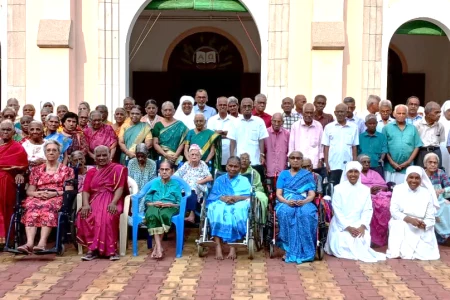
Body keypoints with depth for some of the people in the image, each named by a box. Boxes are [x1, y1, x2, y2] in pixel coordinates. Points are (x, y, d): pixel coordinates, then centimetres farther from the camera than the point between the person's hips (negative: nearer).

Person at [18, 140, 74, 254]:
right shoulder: (36, 170, 24)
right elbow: (29, 191, 15)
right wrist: (38, 193, -9)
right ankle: (29, 243, -52)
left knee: (48, 207, -39)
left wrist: (54, 193, -12)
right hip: (37, 197, 2)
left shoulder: (66, 170, 17)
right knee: (31, 206, -35)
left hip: (57, 198, -2)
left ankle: (42, 243, -53)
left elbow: (69, 191, 5)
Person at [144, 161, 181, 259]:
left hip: (170, 207, -1)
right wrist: (154, 203, -7)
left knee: (164, 215, -40)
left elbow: (179, 203, 9)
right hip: (154, 206, 1)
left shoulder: (176, 184, 20)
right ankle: (159, 247, -43)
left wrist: (170, 204, -10)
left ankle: (156, 246, -32)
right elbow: (147, 201, 14)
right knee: (151, 215, -38)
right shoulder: (154, 183, 24)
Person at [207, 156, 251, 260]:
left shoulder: (244, 180, 21)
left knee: (236, 211, -37)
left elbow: (249, 196, 3)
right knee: (217, 210, -35)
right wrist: (223, 198, -15)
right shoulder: (219, 180, 24)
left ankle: (232, 246, -39)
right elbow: (213, 195, 7)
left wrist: (236, 198, -16)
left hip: (238, 206, -1)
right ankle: (218, 246, -42)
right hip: (221, 204, 1)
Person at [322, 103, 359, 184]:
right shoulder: (329, 127, 4)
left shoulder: (353, 128, 4)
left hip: (348, 165, 1)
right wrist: (326, 163, -2)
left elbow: (354, 147, 7)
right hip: (333, 165, 0)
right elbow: (326, 146, 4)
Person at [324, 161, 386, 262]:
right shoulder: (338, 188, -3)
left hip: (359, 225, 2)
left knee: (361, 243, -23)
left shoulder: (365, 190, 6)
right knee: (342, 245, -25)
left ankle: (355, 252, 6)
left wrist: (362, 226, -15)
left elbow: (368, 210, 1)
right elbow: (337, 211, -8)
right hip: (341, 225, -2)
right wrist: (348, 227, -17)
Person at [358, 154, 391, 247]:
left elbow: (385, 186, 17)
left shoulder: (375, 173, 29)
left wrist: (379, 188, -7)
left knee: (386, 204, -31)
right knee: (372, 206, -37)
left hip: (379, 194, 4)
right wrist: (369, 190, -14)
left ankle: (382, 236, -30)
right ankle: (374, 238, -35)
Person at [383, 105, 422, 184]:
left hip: (407, 168, 1)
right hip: (391, 167, -1)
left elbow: (417, 147, 8)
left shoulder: (413, 128, 11)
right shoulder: (387, 128, 5)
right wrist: (392, 162, -7)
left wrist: (409, 161, -4)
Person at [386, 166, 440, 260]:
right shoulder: (398, 189, -3)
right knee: (398, 225, -35)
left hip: (421, 231, 0)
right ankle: (398, 251, -17)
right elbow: (394, 211, -10)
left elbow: (431, 218, -4)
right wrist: (409, 219, -27)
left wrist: (423, 224, -27)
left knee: (423, 253, -23)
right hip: (400, 226, 0)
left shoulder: (427, 193, -2)